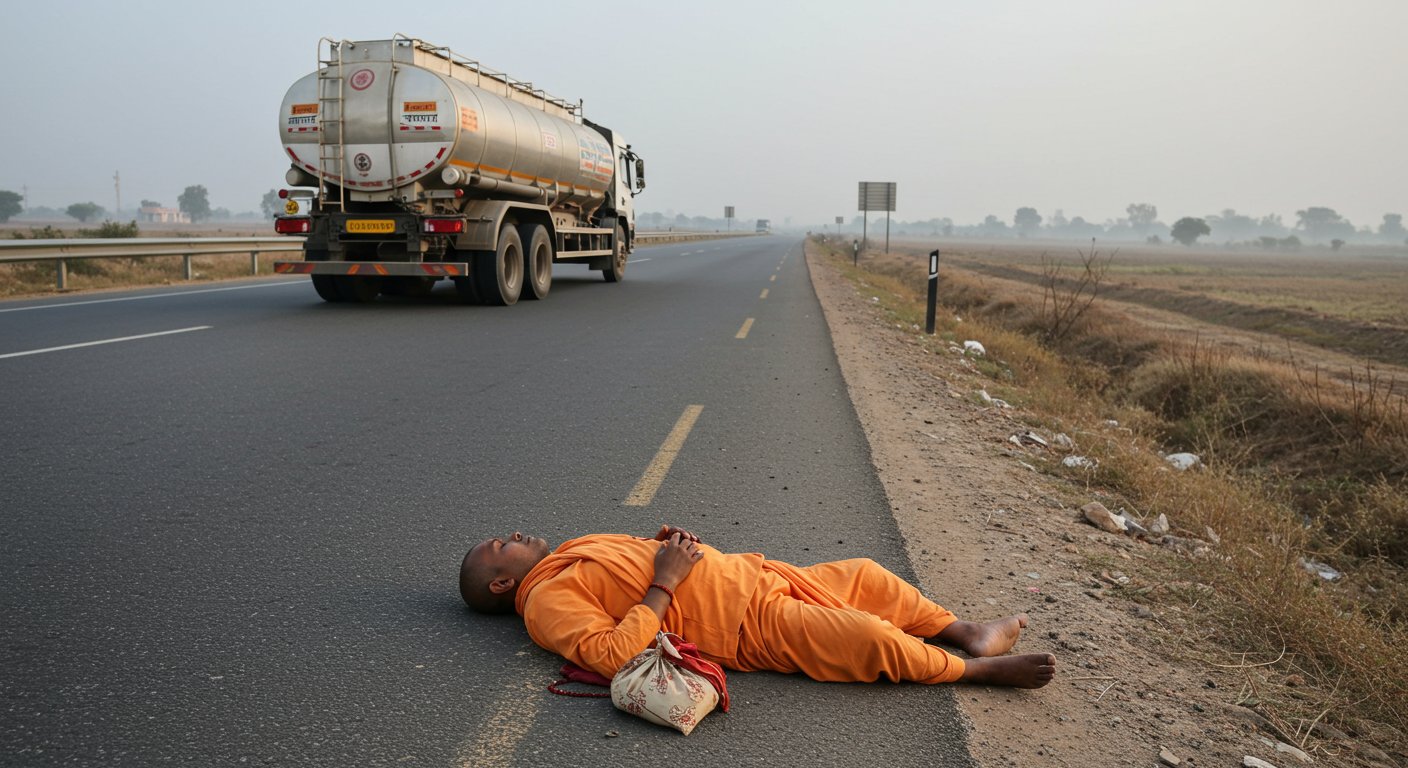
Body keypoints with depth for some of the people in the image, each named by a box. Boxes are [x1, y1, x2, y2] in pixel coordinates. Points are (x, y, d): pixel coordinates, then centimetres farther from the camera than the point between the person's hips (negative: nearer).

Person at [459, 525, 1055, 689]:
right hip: (747, 624, -9)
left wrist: (672, 540, 4)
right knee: (872, 639, -17)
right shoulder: (546, 600, -10)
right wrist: (664, 584, -21)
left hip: (755, 575, 10)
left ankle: (963, 632, 23)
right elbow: (612, 655, -25)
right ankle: (978, 668, 4)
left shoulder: (570, 554, 18)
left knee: (867, 577, 10)